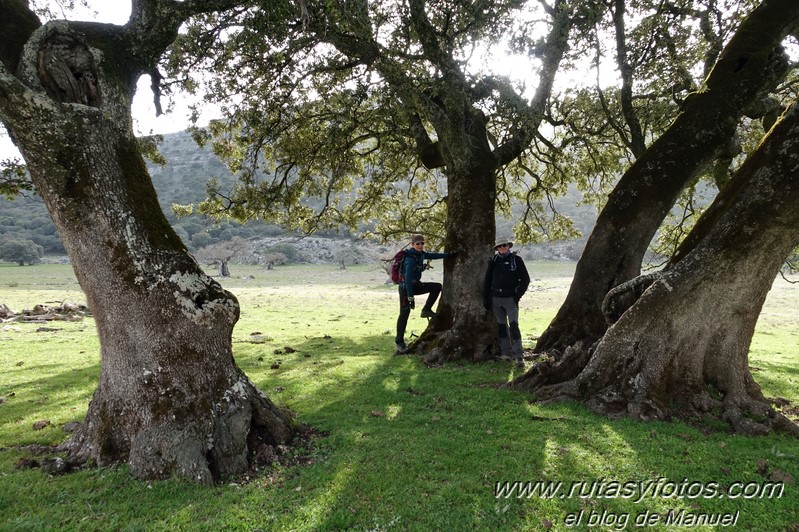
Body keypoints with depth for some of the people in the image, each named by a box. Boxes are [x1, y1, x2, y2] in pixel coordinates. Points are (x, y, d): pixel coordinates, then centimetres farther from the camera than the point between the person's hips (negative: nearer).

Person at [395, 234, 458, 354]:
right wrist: (410, 297, -30)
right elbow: (408, 278, -29)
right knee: (404, 313, -9)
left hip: (415, 285, 9)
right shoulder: (410, 259, -25)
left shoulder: (421, 254, 2)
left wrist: (448, 255, 20)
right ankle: (399, 342, -3)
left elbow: (432, 255, 21)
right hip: (405, 287, -9)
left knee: (437, 287, 5)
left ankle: (426, 310, 11)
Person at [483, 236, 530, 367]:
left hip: (510, 298, -4)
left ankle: (518, 356, -12)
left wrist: (518, 295, -7)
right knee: (501, 325, 9)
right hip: (496, 298, 4)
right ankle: (506, 353, 18)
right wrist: (485, 298, 9)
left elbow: (525, 279, 1)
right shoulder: (493, 261, 7)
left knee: (513, 325, -12)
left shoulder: (516, 259, -1)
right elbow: (487, 280, 13)